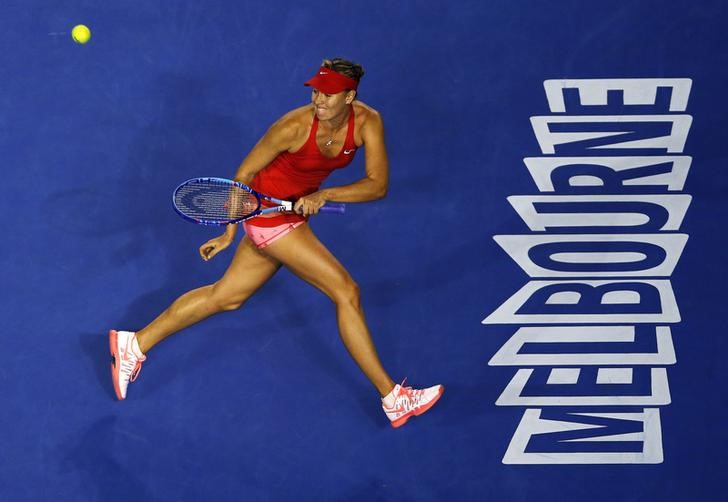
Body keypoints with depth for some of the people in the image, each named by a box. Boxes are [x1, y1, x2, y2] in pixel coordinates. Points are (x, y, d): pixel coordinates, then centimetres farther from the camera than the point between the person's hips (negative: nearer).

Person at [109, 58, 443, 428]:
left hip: (295, 213, 7)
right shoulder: (295, 126, -25)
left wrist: (324, 194, -28)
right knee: (346, 291, -11)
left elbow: (378, 185, -15)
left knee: (226, 297, 17)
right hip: (269, 210, -7)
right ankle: (394, 399, -5)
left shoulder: (367, 122, -13)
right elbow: (245, 173, -12)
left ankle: (134, 345, 29)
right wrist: (229, 232, -6)